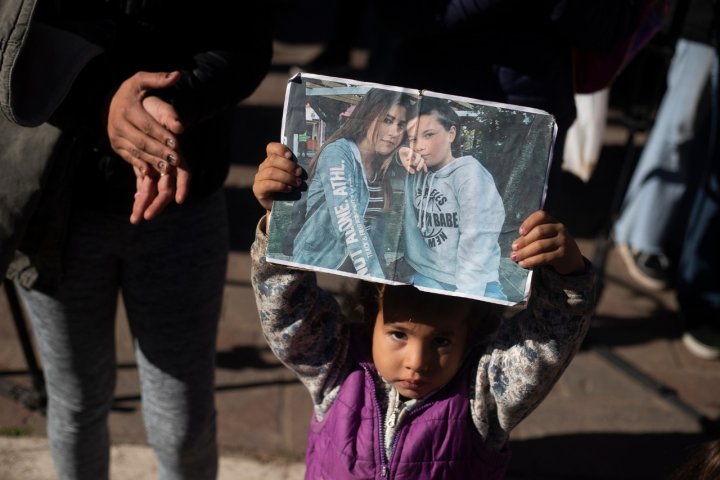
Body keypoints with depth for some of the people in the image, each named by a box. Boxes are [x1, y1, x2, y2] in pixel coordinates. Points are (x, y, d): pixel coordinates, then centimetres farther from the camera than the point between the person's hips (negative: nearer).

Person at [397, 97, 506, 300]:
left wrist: (465, 296, -24)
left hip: (474, 285, -3)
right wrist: (397, 154, -8)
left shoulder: (470, 174, -8)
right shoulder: (413, 173, 6)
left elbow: (476, 242, -15)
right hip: (426, 277, 3)